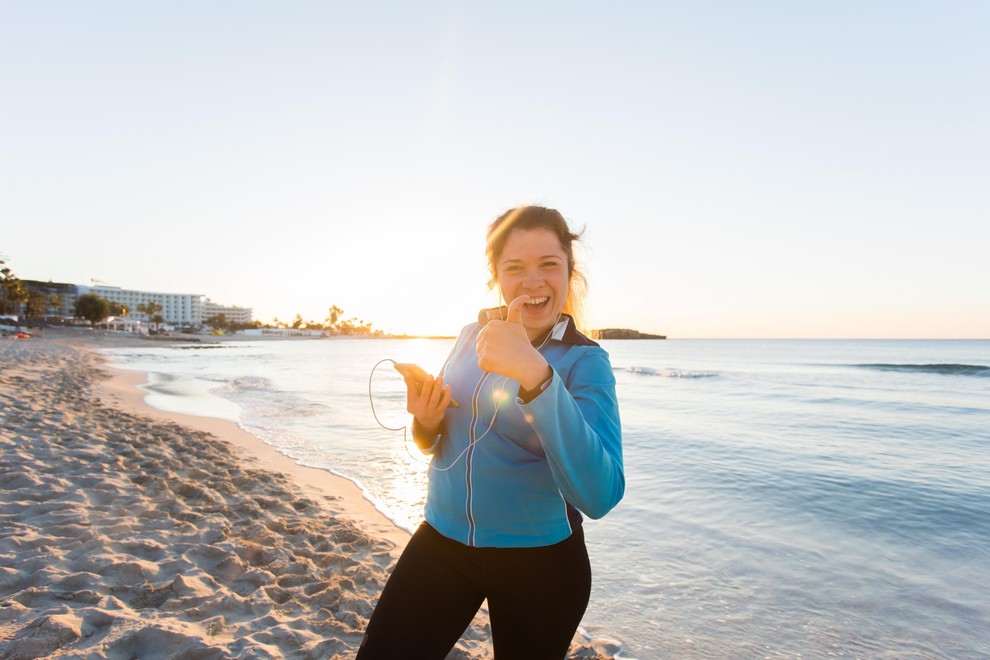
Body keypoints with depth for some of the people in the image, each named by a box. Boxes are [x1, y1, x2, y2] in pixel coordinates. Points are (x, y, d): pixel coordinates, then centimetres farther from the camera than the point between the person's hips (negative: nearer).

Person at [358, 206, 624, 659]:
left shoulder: (585, 361, -16)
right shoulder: (472, 335, -1)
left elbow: (599, 496, -31)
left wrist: (537, 376, -41)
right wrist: (426, 423, -14)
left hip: (540, 563, -3)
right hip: (441, 540, 4)